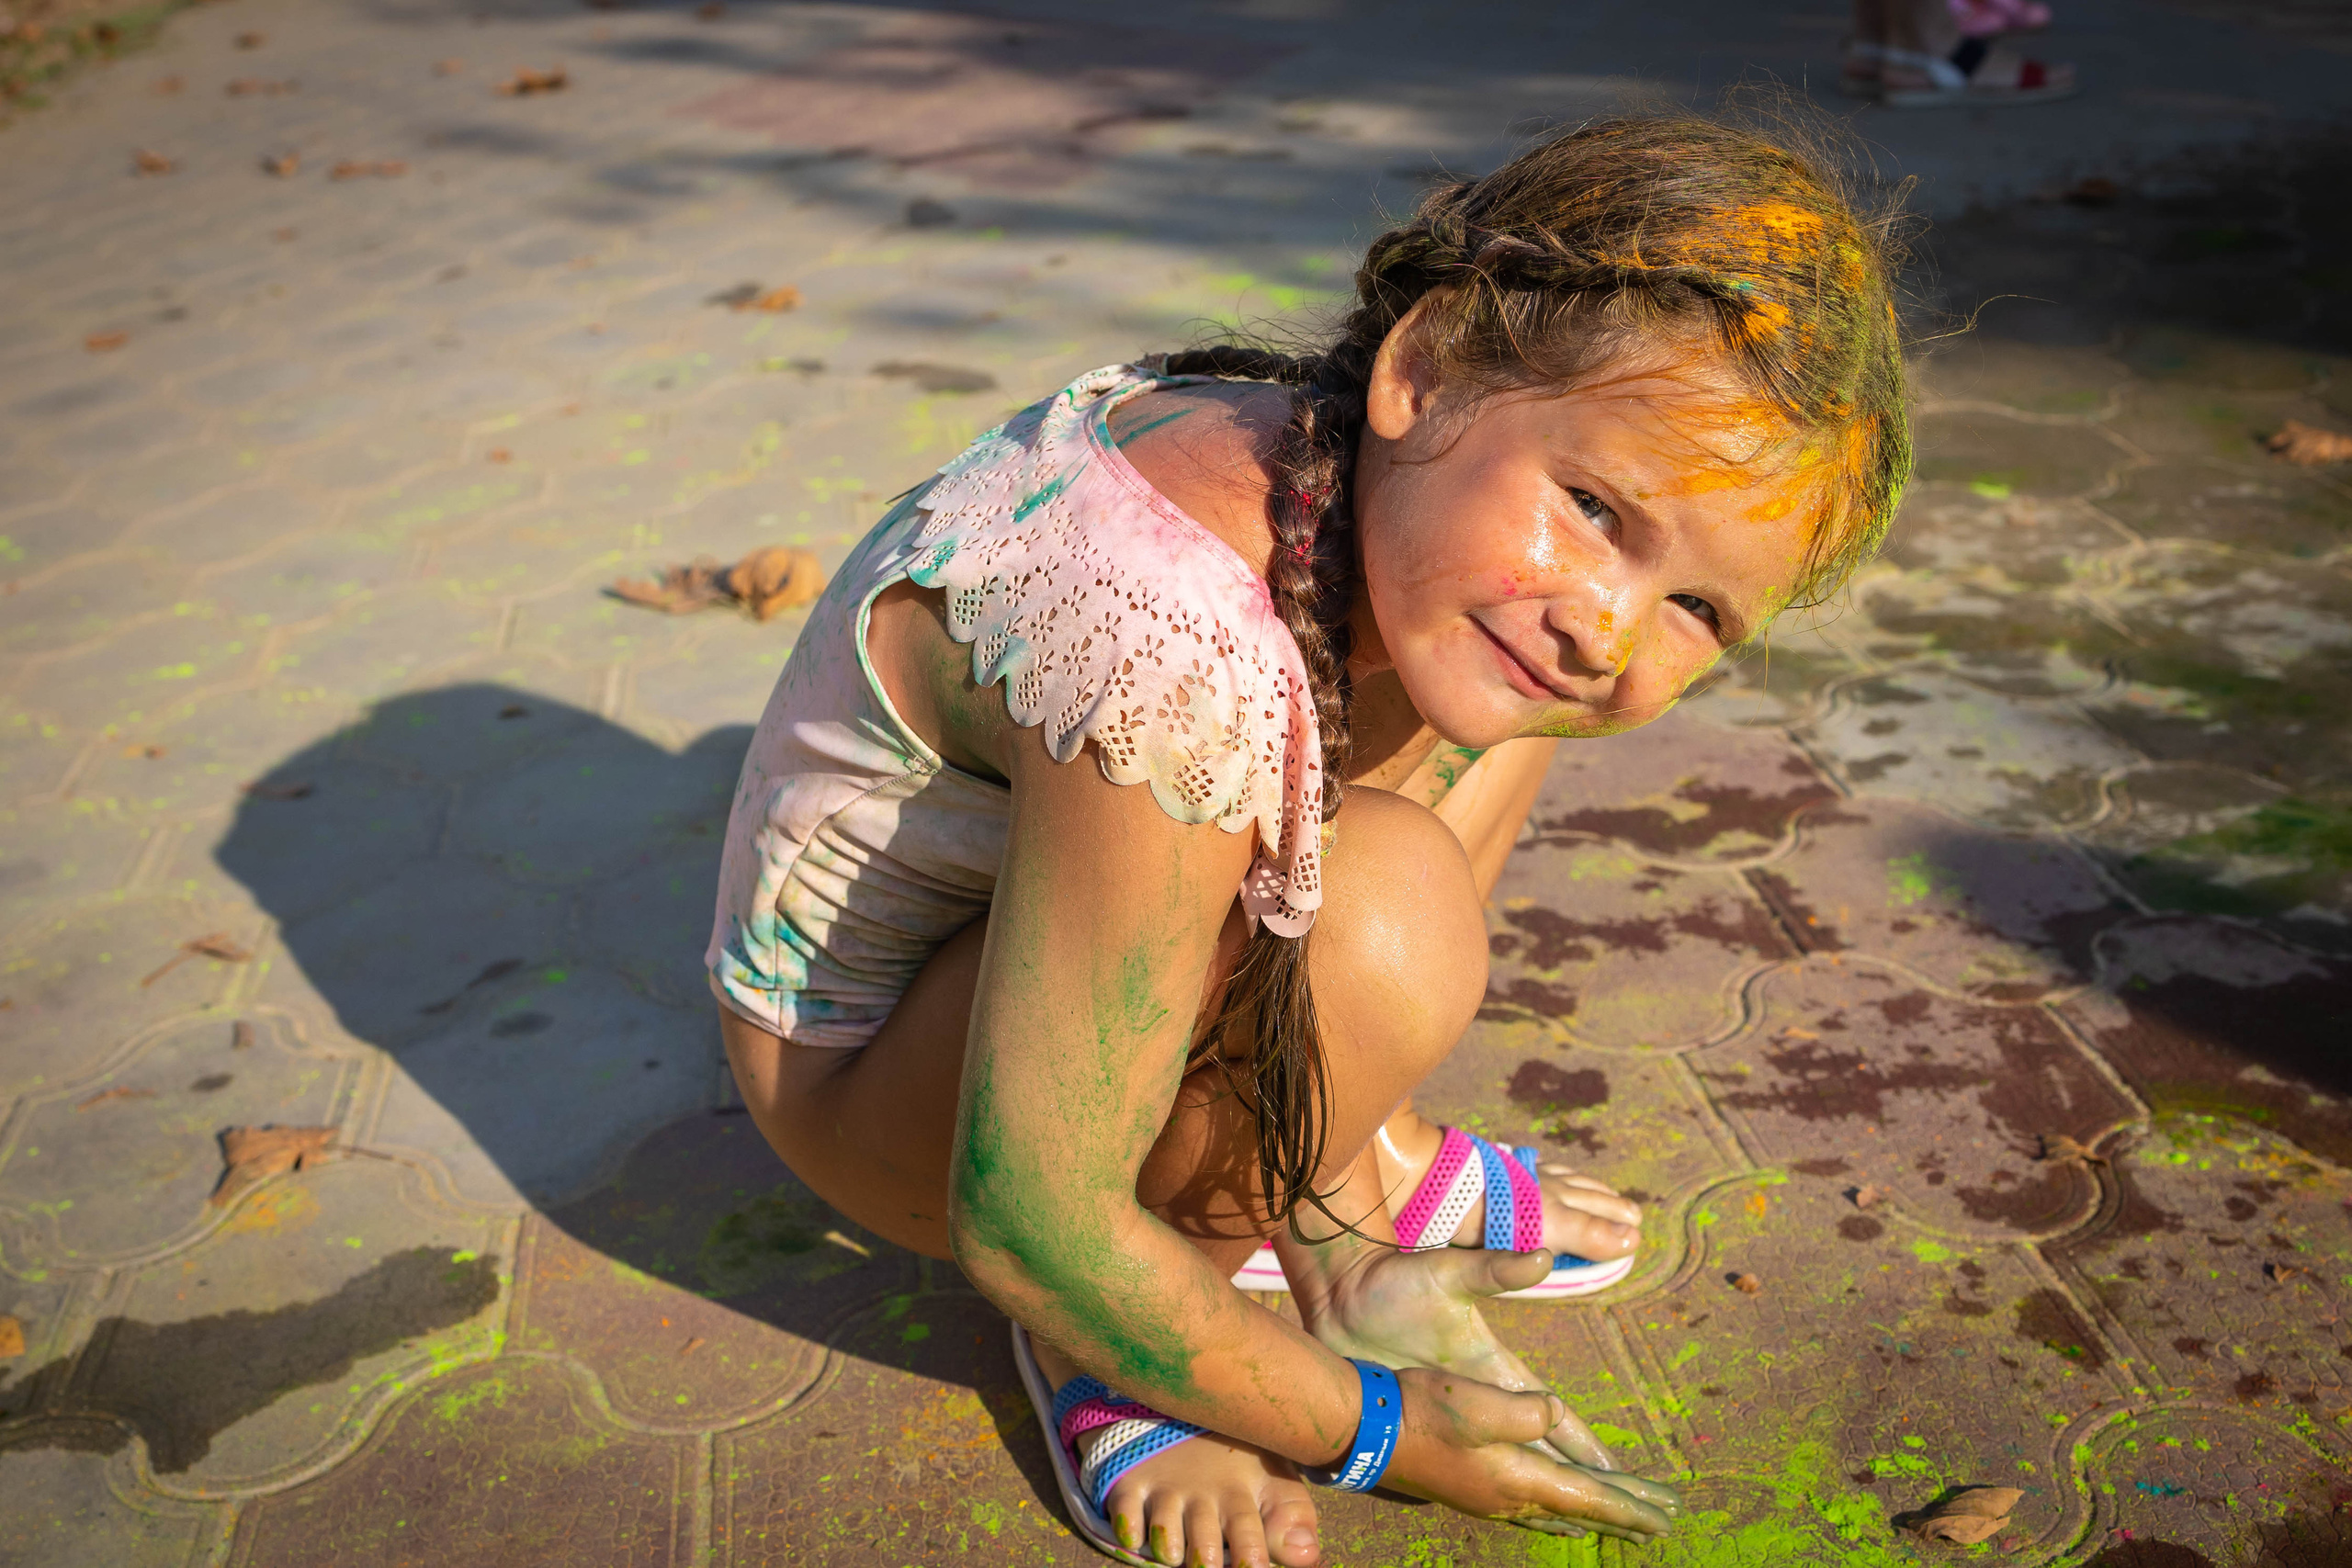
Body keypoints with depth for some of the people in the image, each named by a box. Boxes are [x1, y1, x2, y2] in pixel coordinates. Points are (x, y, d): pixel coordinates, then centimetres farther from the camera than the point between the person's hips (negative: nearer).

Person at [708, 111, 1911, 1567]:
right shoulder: (1182, 665, -40)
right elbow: (1025, 1231, -33)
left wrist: (1342, 1238, -4)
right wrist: (1370, 1423, -18)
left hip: (1021, 873, 8)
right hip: (869, 1053, -7)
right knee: (1381, 902, -33)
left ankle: (1363, 1155, 11)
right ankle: (1104, 1349, -7)